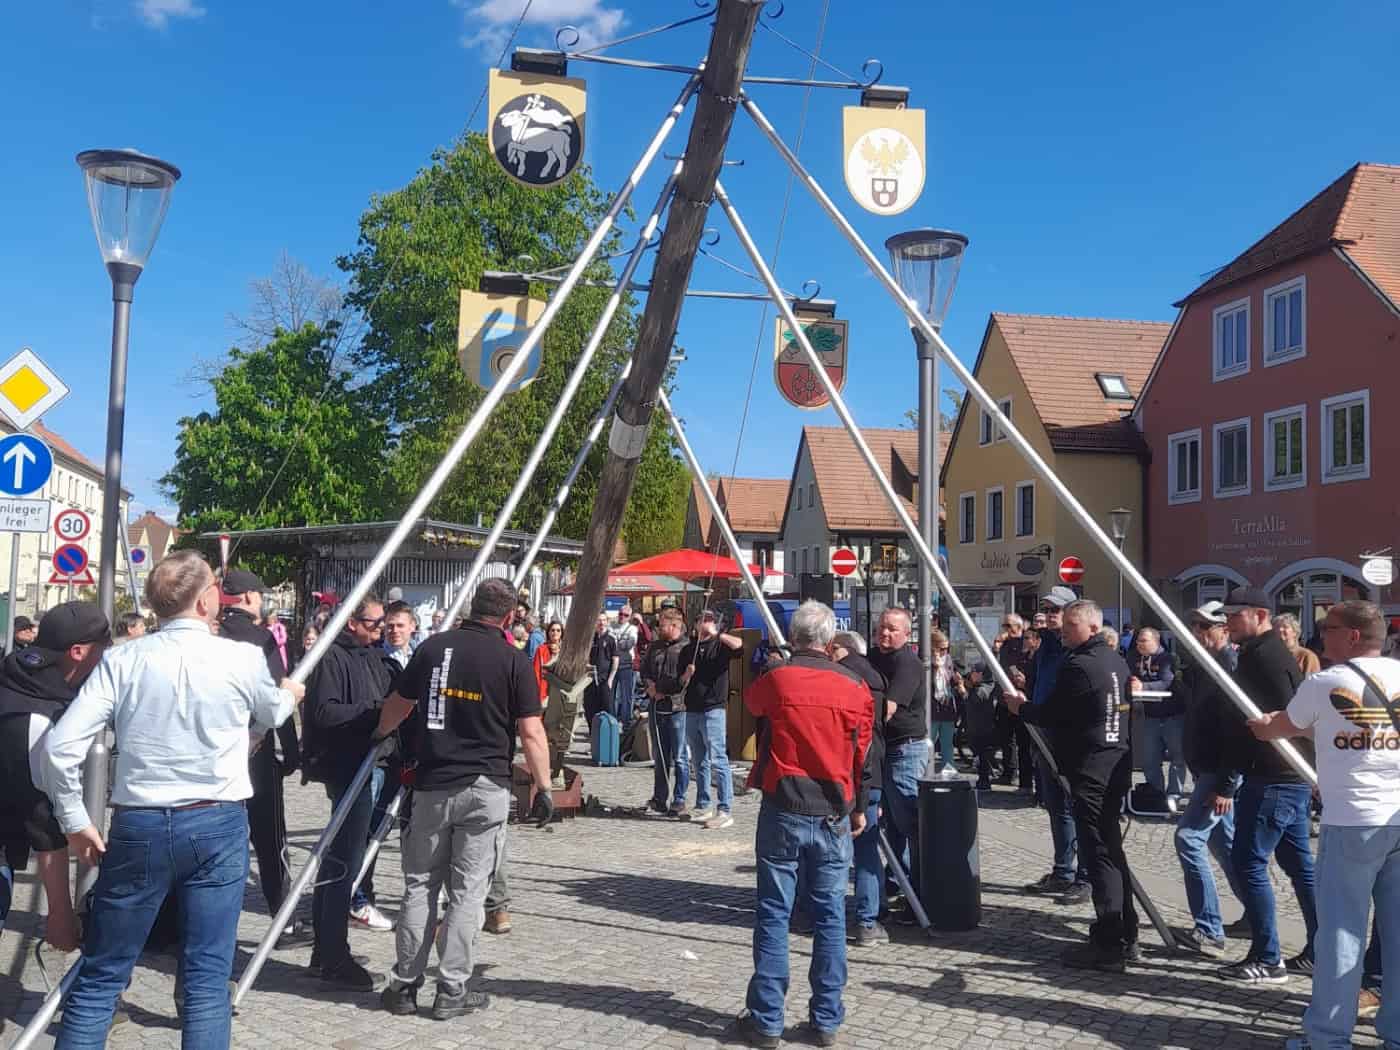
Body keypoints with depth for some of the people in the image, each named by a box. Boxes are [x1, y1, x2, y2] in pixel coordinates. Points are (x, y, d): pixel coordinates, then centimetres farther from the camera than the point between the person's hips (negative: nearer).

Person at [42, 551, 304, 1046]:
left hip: (138, 825, 1)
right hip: (217, 824, -1)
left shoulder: (122, 660, -3)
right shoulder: (244, 659, -5)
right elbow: (271, 716, 17)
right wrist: (289, 694, 40)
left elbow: (59, 746, -8)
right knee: (207, 977, 6)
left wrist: (75, 820, 6)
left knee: (100, 976, 13)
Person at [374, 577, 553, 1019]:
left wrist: (380, 734, 35)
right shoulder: (513, 660, -6)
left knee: (419, 886, 13)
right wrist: (543, 788, 1)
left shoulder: (432, 647, 2)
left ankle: (404, 985, 18)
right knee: (467, 891, 5)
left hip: (432, 784, 3)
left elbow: (397, 706, 15)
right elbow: (531, 733, -8)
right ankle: (452, 991, 9)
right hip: (486, 788, -2)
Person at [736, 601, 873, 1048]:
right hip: (834, 814, 2)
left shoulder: (776, 680, -7)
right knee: (830, 916, 9)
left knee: (773, 915, 4)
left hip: (783, 810, -2)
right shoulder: (854, 686, -1)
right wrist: (859, 808, 15)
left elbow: (750, 701, 16)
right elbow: (864, 753, 5)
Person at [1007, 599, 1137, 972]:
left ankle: (1109, 945, -4)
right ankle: (1125, 934, 24)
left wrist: (1022, 706, 6)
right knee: (1111, 848, 17)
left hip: (1089, 770, -9)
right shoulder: (1117, 661, 12)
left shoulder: (1078, 665, -17)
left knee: (1098, 854, -6)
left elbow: (1051, 715, -13)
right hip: (1117, 766, 9)